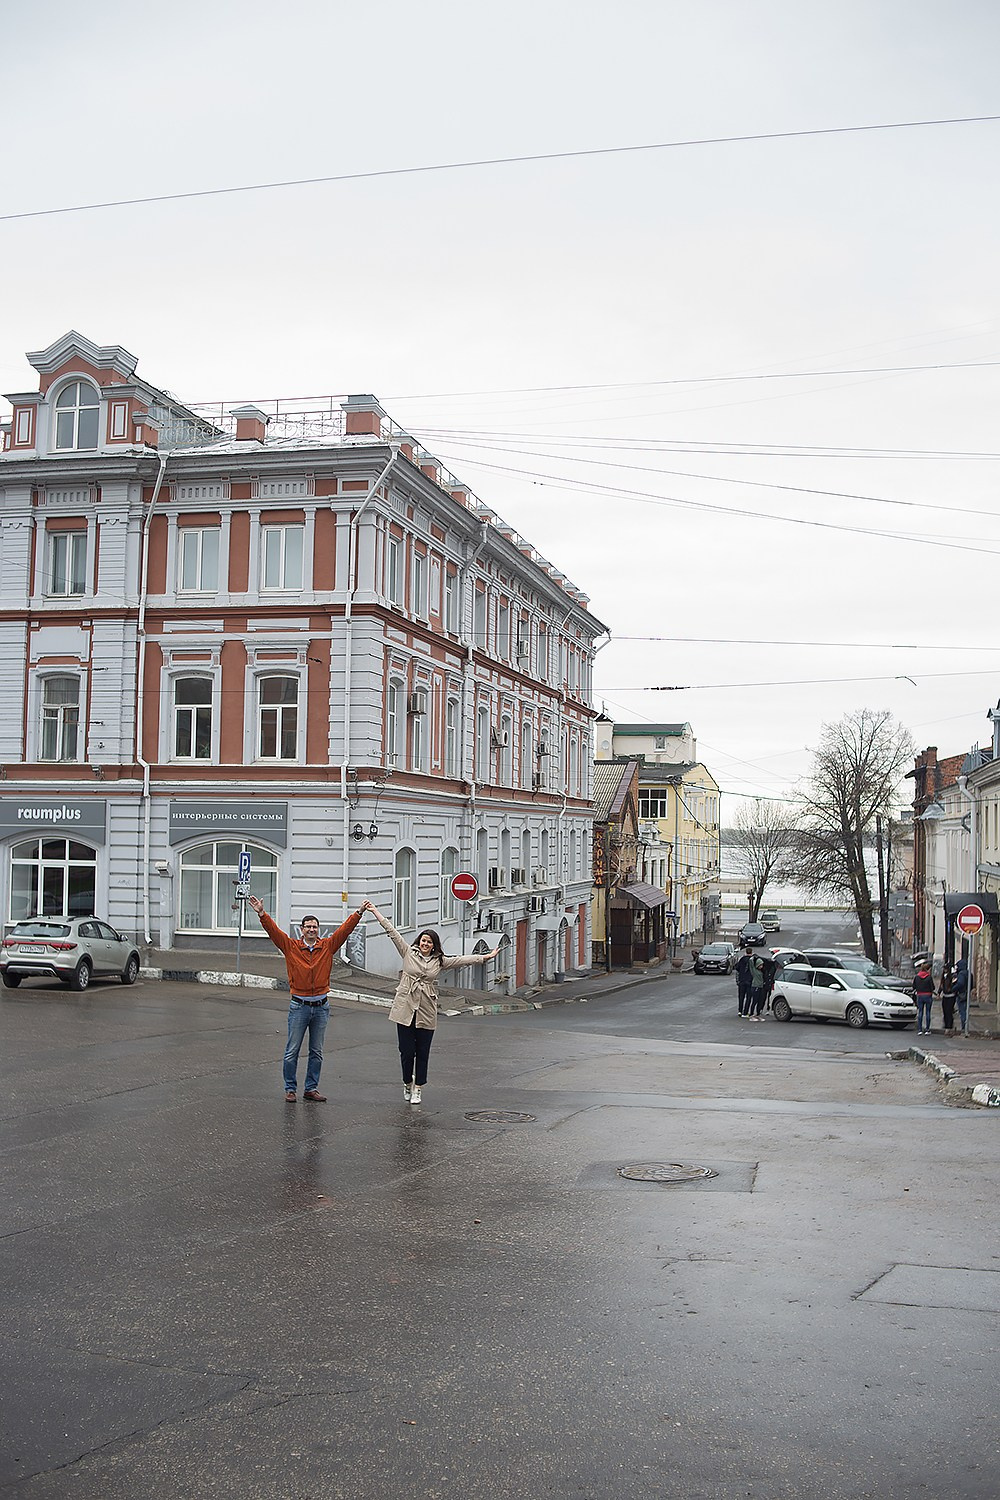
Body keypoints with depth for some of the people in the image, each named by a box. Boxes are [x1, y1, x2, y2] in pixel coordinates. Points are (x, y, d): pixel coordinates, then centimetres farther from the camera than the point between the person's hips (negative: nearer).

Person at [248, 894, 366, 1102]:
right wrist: (262, 914, -24)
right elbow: (273, 930, -12)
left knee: (317, 1052, 10)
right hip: (299, 1005, -2)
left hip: (321, 1006, 2)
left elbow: (345, 929, -2)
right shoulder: (291, 946, -2)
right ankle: (290, 1089, 13)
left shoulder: (328, 946, 2)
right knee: (292, 1050, 2)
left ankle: (311, 1089, 19)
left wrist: (359, 913, -13)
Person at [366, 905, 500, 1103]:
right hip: (405, 1009, -1)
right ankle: (407, 1084, 25)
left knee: (422, 1053, 5)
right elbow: (392, 932, 5)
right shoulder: (408, 952, 6)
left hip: (426, 1013, 1)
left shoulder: (439, 961, 9)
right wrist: (375, 911, 5)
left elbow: (464, 959, 8)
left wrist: (486, 957, 3)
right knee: (407, 1052, 2)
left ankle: (418, 1089, 19)